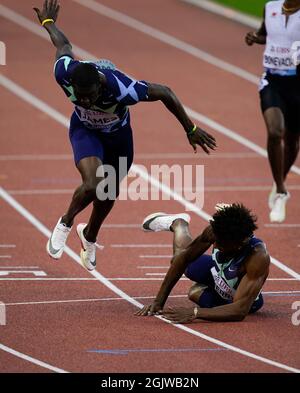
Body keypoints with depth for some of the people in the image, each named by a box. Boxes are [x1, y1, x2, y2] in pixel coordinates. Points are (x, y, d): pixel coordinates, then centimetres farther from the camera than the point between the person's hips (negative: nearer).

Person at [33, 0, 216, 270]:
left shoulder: (121, 88, -44)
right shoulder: (64, 72, -37)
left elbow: (164, 93, -30)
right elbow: (63, 44, -13)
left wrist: (191, 130, -20)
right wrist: (48, 22, 11)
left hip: (118, 135, 0)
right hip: (85, 130, 0)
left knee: (109, 194, 19)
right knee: (93, 185, -26)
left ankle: (90, 236, 50)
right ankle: (65, 223, 4)